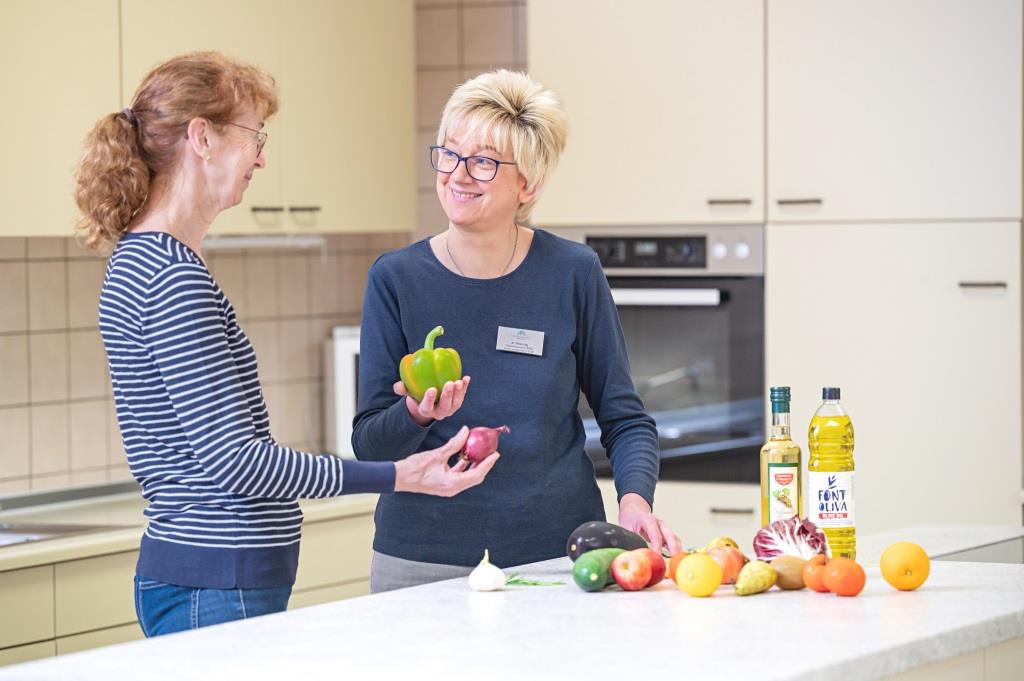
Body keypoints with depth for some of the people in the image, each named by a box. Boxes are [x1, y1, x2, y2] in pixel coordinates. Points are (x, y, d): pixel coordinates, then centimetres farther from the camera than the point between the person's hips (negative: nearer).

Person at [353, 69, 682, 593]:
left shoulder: (573, 274, -2)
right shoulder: (396, 279, -2)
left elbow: (625, 419, 5)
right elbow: (368, 445, -2)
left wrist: (634, 497, -14)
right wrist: (416, 415, -23)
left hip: (556, 553, 0)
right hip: (422, 562, 0)